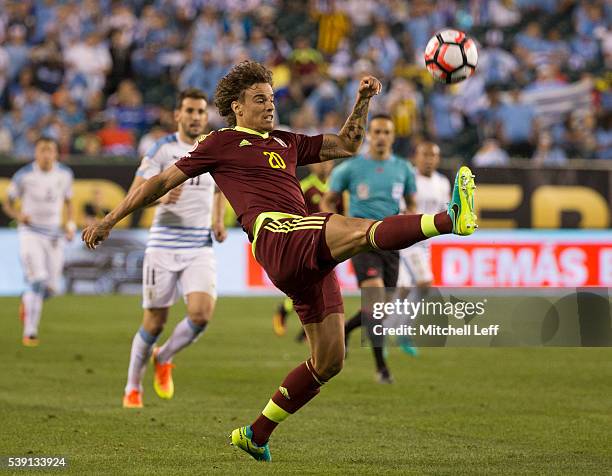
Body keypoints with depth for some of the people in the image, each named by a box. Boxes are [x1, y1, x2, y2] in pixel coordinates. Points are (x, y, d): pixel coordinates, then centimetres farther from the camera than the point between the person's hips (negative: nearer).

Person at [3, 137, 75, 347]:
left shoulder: (65, 174, 1)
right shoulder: (24, 175, -8)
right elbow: (8, 204, 2)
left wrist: (70, 223, 0)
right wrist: (18, 215, -19)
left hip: (54, 235, 4)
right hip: (31, 233, -4)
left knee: (51, 288, 2)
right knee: (38, 280, -19)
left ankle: (27, 300, 36)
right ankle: (30, 333, -10)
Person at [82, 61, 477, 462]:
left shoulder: (286, 142, 31)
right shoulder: (221, 143, 14)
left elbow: (346, 145, 36)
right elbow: (164, 181, 17)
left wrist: (363, 101, 20)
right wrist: (110, 221, 18)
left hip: (311, 257, 8)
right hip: (275, 234, -8)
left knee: (329, 361, 5)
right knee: (362, 230, -32)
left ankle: (256, 435, 15)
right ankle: (451, 220, -54)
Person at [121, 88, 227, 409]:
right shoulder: (163, 149, -5)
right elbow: (134, 194, -10)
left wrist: (218, 222, 11)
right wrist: (161, 197, -30)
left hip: (200, 248, 3)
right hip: (163, 246, -3)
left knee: (201, 313, -18)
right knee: (154, 323, 2)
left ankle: (164, 358, 11)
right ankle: (133, 388, 23)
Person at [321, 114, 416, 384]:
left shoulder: (403, 169, 7)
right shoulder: (350, 168, -1)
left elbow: (411, 205, 19)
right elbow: (328, 202, 8)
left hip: (391, 243, 4)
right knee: (376, 300, -19)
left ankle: (344, 329, 37)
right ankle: (381, 366, -14)